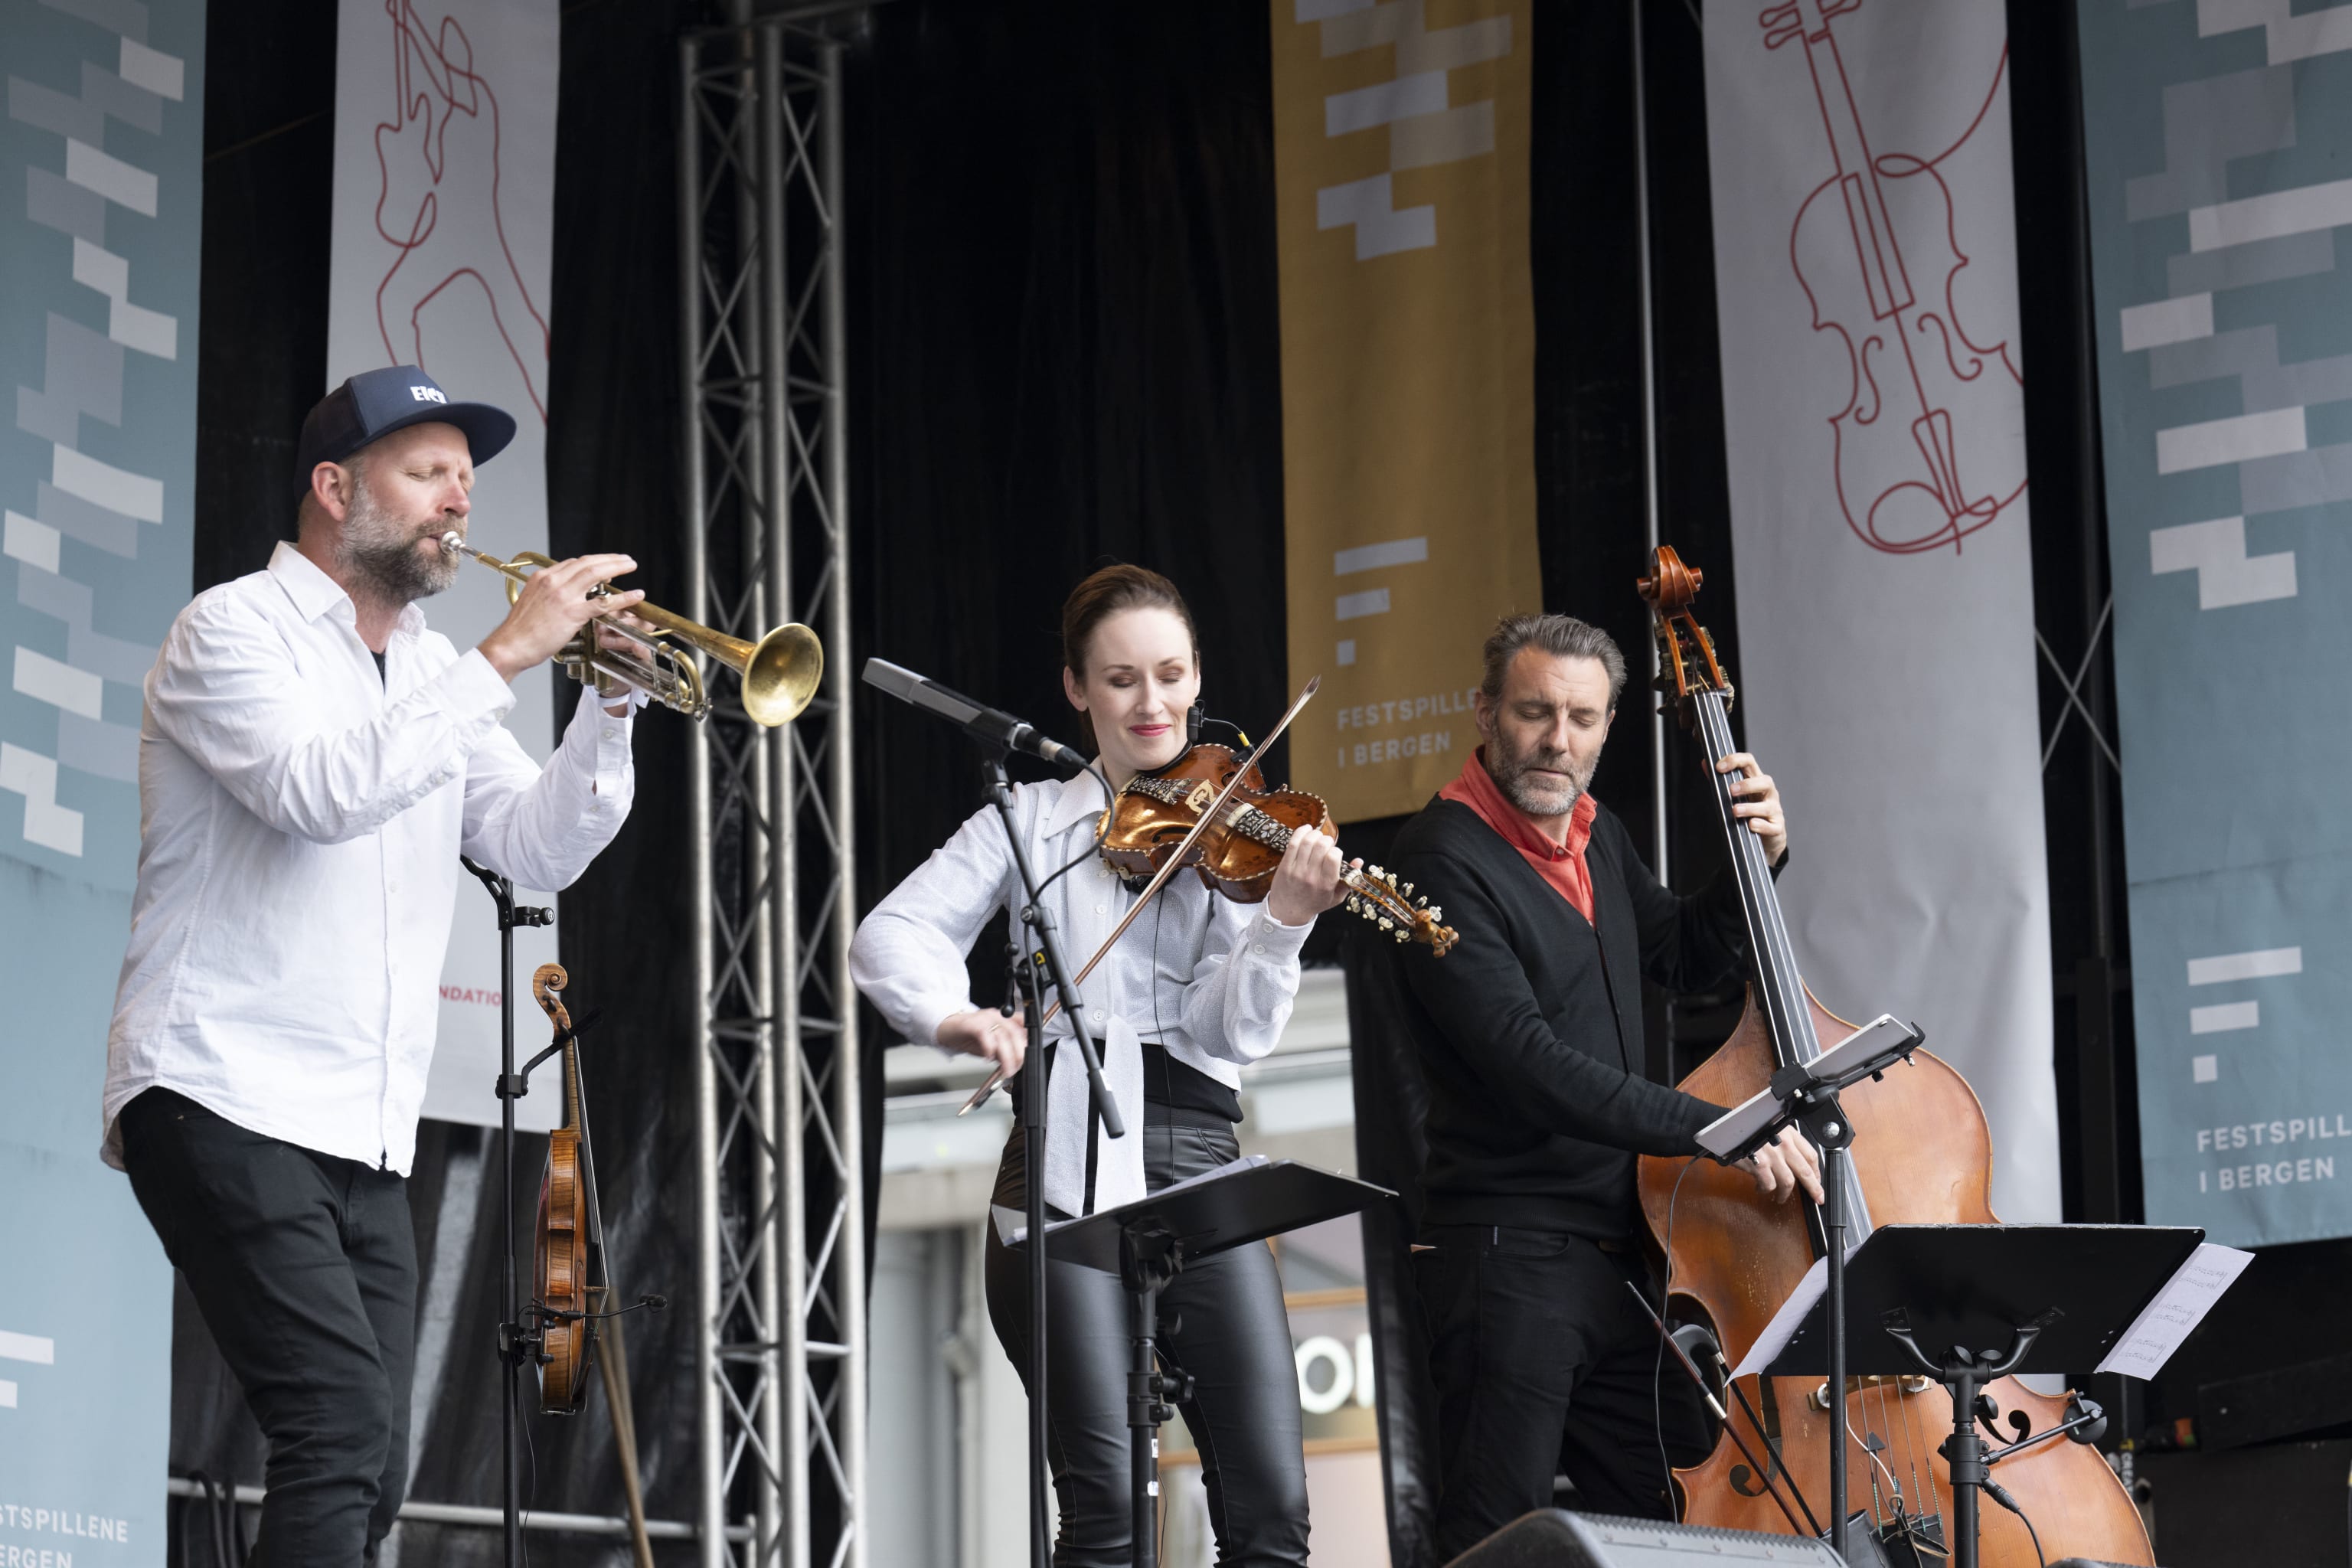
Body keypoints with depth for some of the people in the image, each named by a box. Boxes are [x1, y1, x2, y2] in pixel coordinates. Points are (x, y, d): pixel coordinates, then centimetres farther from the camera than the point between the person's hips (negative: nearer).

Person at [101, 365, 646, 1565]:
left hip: (366, 1141, 8)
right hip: (226, 1101, -8)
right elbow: (323, 792, -20)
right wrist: (502, 660, -18)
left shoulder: (430, 673, 20)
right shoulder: (238, 629, -2)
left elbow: (540, 849, 13)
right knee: (340, 1422, -22)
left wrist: (612, 703, -2)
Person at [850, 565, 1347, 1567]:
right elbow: (891, 934, -1)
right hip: (1066, 1171, -1)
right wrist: (950, 1014, -22)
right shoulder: (1035, 818, 10)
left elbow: (1233, 1033, -2)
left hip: (1198, 1164, 1)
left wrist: (1285, 921, -20)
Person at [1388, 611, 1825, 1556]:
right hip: (1510, 1257, -8)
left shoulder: (1596, 839, 13)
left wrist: (1755, 862, 11)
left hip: (1617, 1256, 8)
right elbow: (1530, 1064, -24)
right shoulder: (1445, 858, -14)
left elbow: (1684, 960, 31)